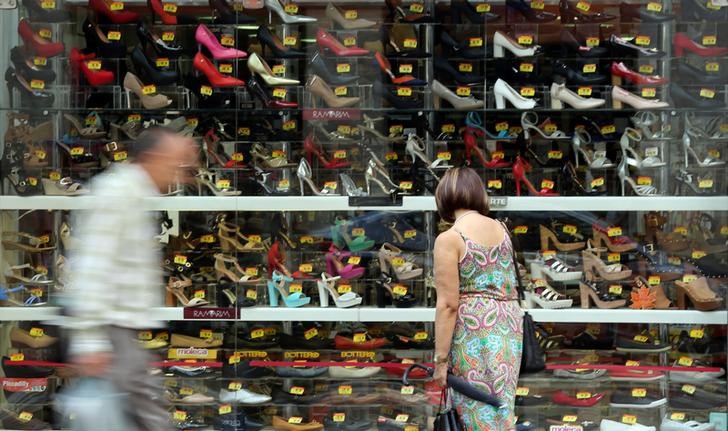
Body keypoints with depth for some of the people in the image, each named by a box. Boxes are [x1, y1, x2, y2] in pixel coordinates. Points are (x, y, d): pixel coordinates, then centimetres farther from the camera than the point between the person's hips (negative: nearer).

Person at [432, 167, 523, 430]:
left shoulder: (449, 239, -10)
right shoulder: (500, 228, 10)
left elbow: (448, 304, -13)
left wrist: (440, 359, -10)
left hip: (474, 329, -6)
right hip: (509, 325, 7)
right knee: (500, 405, 12)